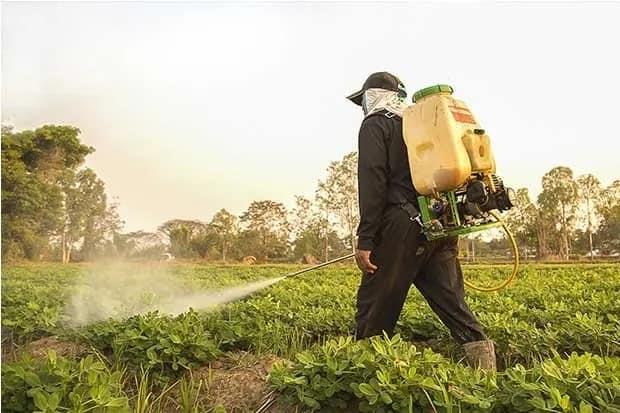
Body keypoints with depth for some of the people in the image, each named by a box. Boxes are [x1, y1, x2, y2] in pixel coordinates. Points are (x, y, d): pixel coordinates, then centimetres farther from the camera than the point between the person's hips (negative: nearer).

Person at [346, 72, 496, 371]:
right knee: (450, 300, 8)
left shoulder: (375, 124, 3)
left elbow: (372, 182, -10)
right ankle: (484, 364, 4)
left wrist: (365, 240, -13)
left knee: (375, 306, 1)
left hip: (404, 226, -7)